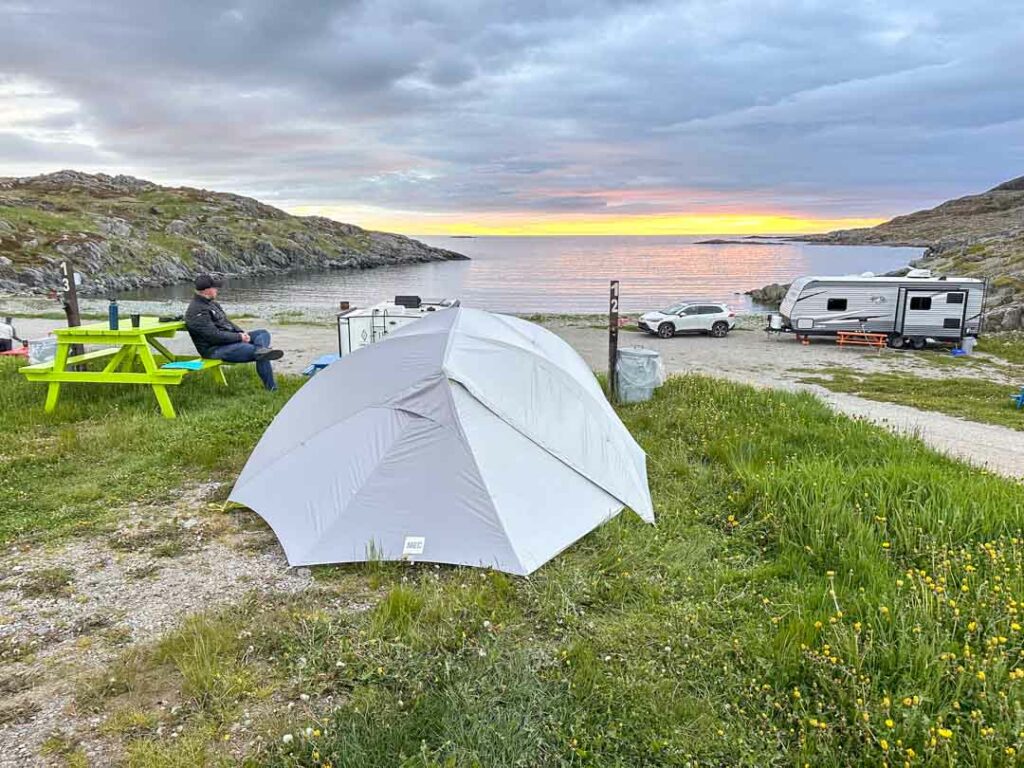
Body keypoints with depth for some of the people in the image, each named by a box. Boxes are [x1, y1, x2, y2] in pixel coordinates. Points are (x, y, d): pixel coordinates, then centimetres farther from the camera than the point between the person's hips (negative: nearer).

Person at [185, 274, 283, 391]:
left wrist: (241, 333, 2)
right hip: (214, 349, -11)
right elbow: (214, 336, -24)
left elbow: (226, 322, 21)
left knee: (263, 333, -4)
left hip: (229, 340, 11)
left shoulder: (211, 303, 16)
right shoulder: (197, 312, -18)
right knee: (257, 353, -27)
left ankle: (261, 350, -34)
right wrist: (239, 337, -17)